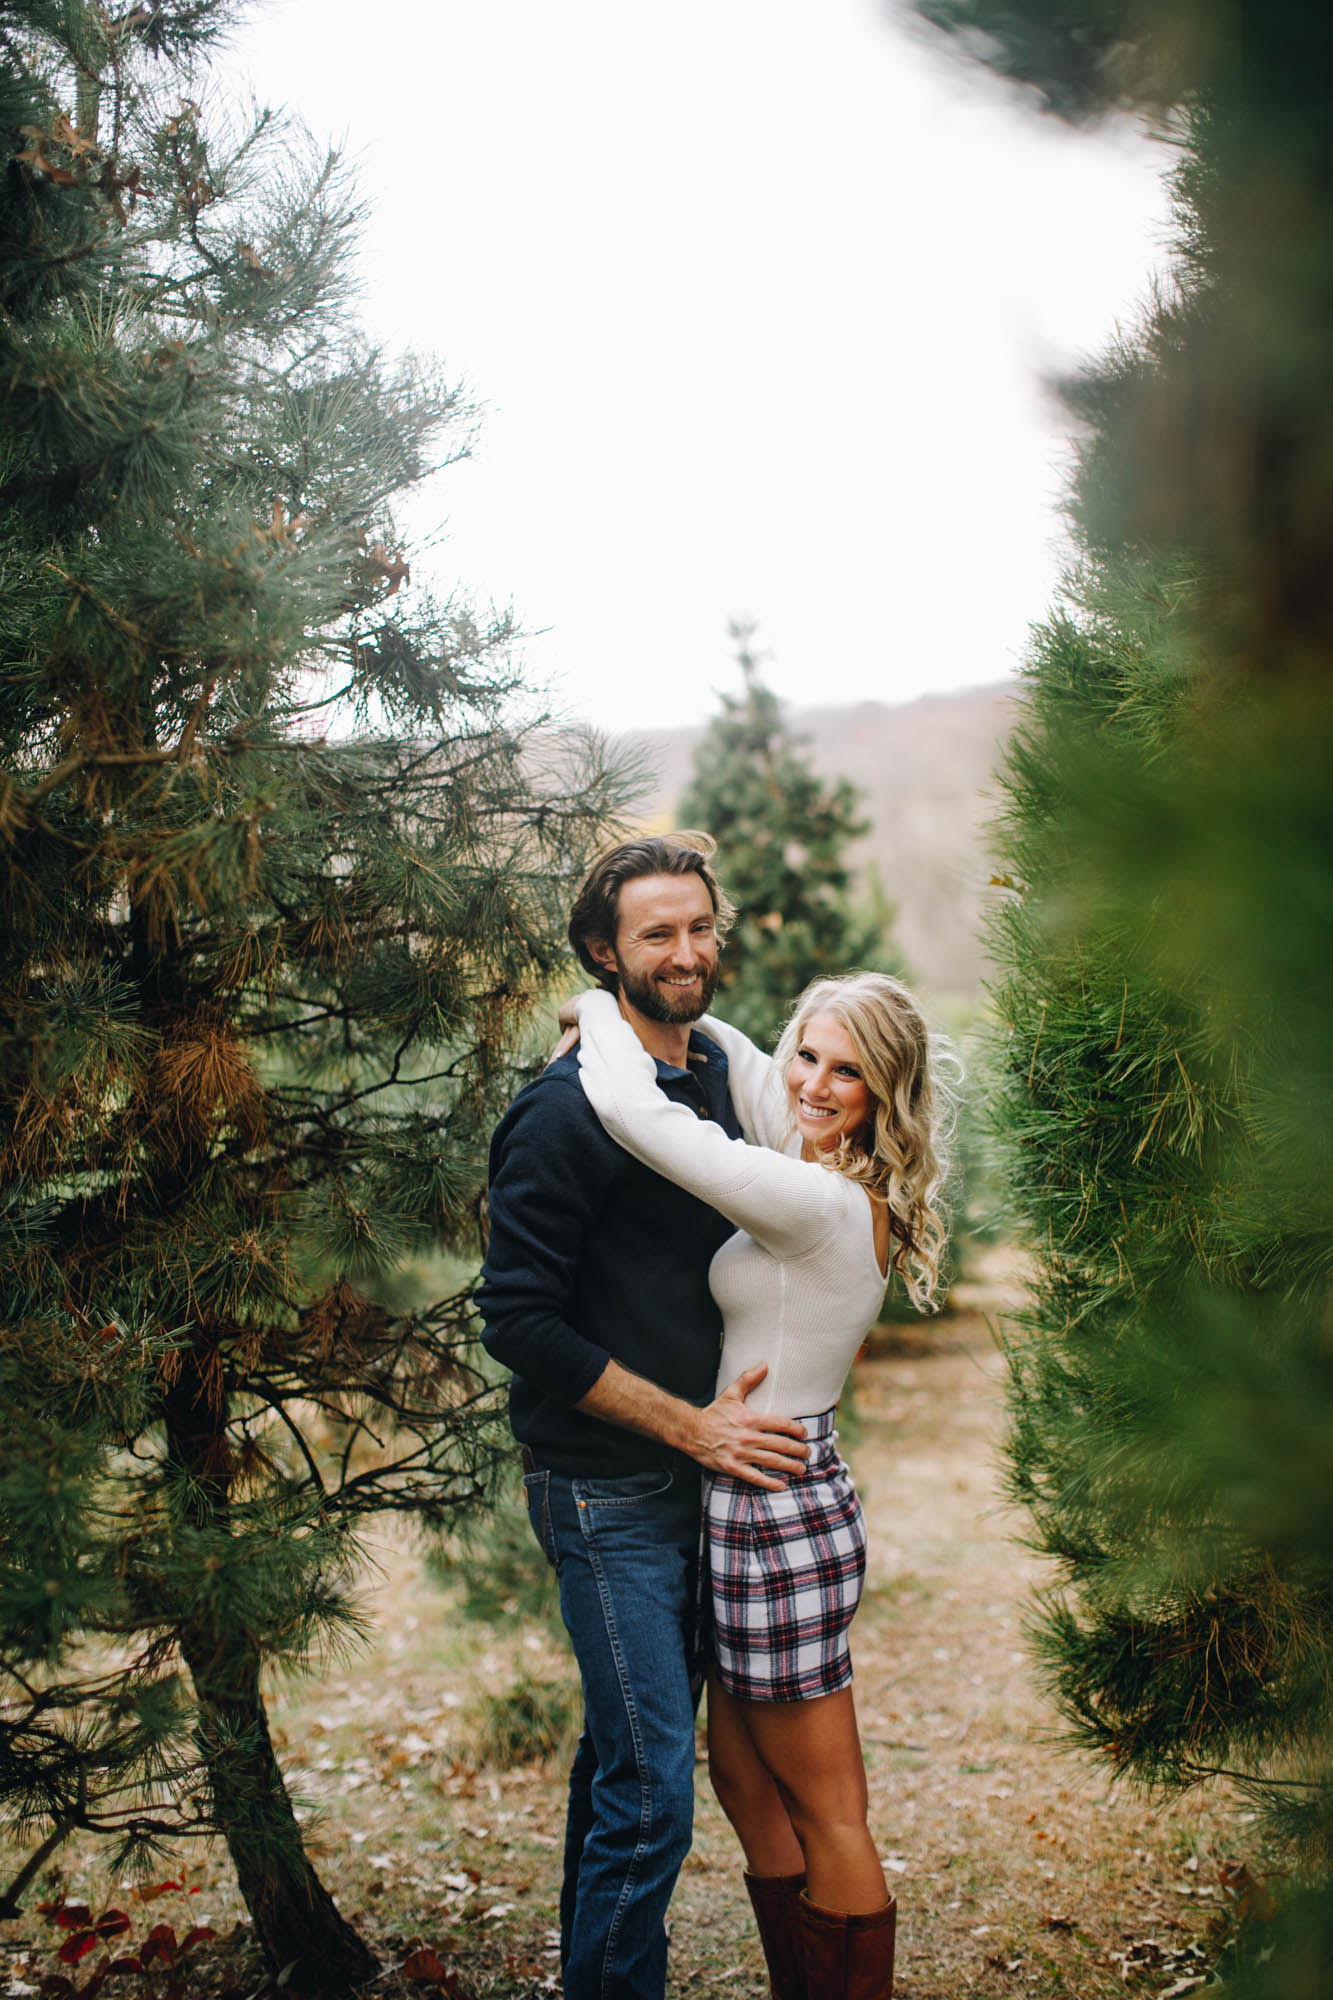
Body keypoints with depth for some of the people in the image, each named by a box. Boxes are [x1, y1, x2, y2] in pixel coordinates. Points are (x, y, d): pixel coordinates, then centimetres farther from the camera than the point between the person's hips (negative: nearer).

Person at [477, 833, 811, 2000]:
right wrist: (690, 1425, -17)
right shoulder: (565, 1113, -18)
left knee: (629, 1753, 20)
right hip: (608, 1494, -8)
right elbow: (519, 1321, -20)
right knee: (650, 1792, -6)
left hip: (703, 1469, 8)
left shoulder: (717, 1073, 7)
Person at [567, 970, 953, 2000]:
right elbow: (734, 1061, 19)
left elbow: (635, 1110, -26)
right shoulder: (853, 1192, 4)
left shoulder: (818, 1204, -23)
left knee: (824, 1815, 4)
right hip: (774, 1501, 10)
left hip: (779, 1516, -10)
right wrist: (646, 1016, 10)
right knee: (744, 1780, 19)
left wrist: (602, 1010, -9)